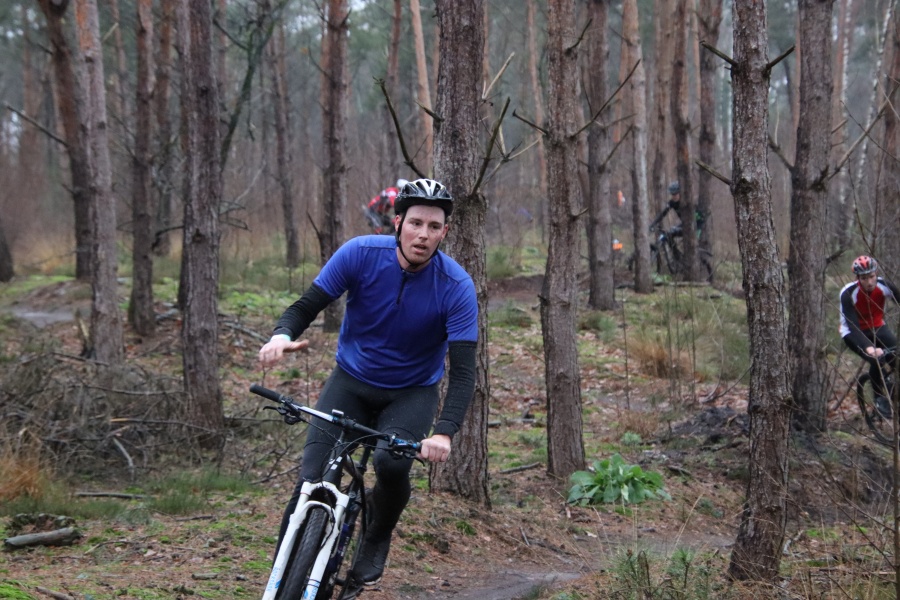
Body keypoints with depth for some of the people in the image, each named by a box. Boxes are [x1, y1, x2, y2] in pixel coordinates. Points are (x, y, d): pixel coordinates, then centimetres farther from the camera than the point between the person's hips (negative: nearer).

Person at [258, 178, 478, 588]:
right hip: (351, 381, 1)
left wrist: (445, 433, -40)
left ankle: (377, 538, 3)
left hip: (412, 393, -1)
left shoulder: (456, 287, -21)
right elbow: (306, 307, -13)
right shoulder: (361, 254, -18)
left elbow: (463, 371, -24)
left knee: (392, 463, -29)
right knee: (312, 482, -16)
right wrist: (282, 335, -37)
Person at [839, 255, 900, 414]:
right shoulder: (848, 293, -29)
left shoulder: (884, 286, -20)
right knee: (876, 358, -28)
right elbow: (852, 325, -36)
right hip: (853, 332, -3)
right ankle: (879, 398, -6)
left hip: (877, 328, 3)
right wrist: (869, 347, -51)